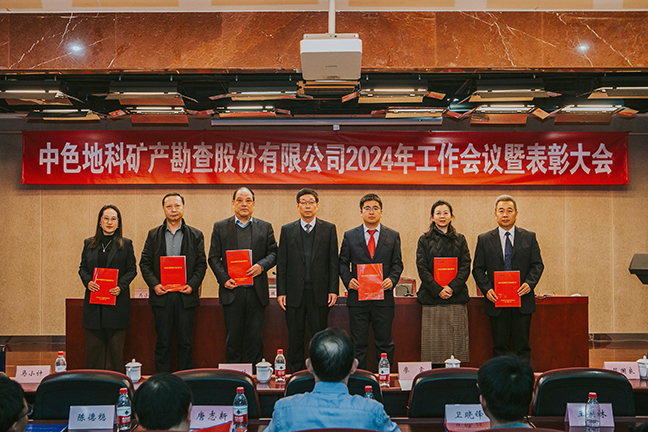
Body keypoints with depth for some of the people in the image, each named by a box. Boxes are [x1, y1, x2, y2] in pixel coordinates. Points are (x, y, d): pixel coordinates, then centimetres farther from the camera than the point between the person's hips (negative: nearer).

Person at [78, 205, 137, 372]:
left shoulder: (126, 244, 4)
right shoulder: (89, 244, 11)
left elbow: (132, 269, 2)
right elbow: (82, 267, 11)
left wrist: (121, 286, -14)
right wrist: (88, 282, -9)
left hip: (117, 301, -2)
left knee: (116, 344, 0)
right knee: (93, 344, 3)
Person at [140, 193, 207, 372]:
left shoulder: (196, 235, 7)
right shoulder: (153, 235, 9)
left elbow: (201, 264, 4)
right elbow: (145, 263, 6)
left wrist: (192, 285, -11)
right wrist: (154, 284, -9)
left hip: (186, 296, 0)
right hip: (161, 295, 0)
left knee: (185, 342, 4)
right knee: (162, 342, 4)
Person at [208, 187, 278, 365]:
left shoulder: (265, 227, 11)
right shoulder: (220, 227, 8)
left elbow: (273, 253, 8)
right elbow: (214, 257, 4)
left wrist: (262, 265, -12)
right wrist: (224, 278, -10)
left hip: (257, 291, 1)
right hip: (232, 291, -1)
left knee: (255, 338, 4)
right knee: (233, 339, 4)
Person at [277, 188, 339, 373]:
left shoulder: (329, 229, 6)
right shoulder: (287, 230, 7)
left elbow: (333, 262, 4)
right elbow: (281, 263, 5)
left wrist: (333, 290, -4)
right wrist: (281, 292, -1)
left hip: (319, 293, -1)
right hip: (294, 293, 1)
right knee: (295, 337, 6)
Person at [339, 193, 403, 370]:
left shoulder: (393, 236, 8)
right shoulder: (350, 236, 7)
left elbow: (397, 263, 8)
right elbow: (343, 262, 9)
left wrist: (392, 279, -10)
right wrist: (348, 280, -8)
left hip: (384, 297, 0)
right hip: (357, 297, 0)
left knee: (385, 343, 5)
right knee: (358, 344, 4)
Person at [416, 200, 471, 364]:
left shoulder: (460, 240, 12)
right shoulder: (424, 240, 8)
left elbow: (465, 267, 3)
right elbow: (422, 269, 0)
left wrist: (452, 287, -12)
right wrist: (438, 289, -13)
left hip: (456, 297, 1)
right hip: (432, 299, -1)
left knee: (457, 342, 0)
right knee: (433, 342, -3)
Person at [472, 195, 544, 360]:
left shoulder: (529, 237, 9)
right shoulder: (484, 239, 7)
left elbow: (537, 265, 6)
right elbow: (478, 269, 5)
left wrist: (529, 284, -12)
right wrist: (486, 289, -11)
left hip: (523, 301, 0)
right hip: (496, 301, 0)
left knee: (522, 346, 1)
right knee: (500, 347, 4)